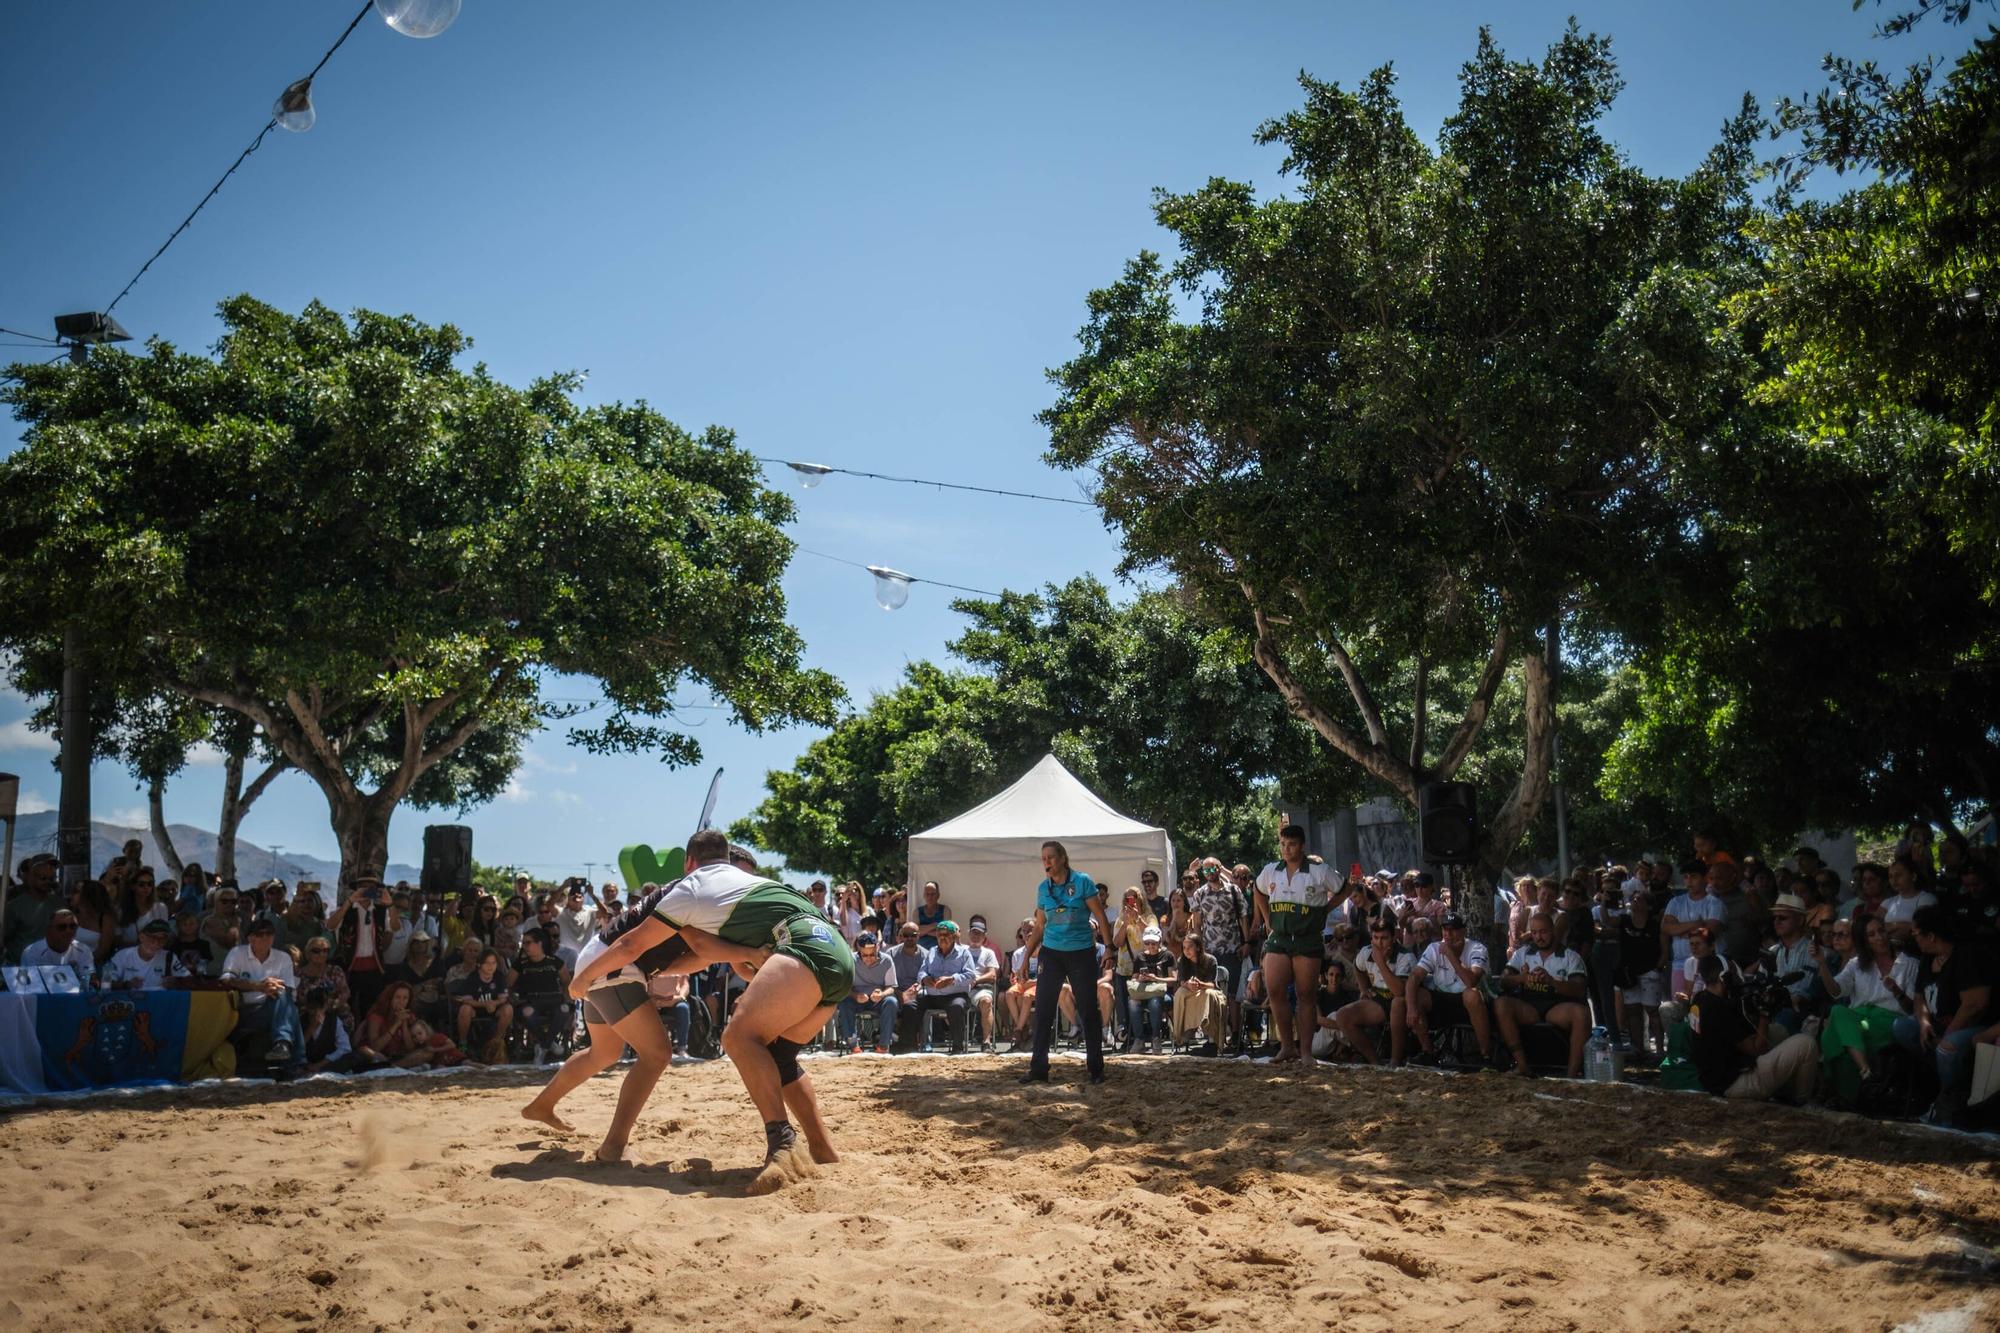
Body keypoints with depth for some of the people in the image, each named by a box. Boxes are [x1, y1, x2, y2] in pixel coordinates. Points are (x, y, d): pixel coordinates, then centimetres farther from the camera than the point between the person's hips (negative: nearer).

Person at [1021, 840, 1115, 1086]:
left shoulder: (1082, 882, -7)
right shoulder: (1043, 888, 6)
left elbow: (1101, 918, -6)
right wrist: (1026, 957, 12)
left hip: (1081, 954, -3)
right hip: (1051, 953, 4)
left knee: (1089, 1011, 3)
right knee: (1043, 1011, -1)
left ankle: (1096, 1069, 12)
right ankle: (1038, 1068, 4)